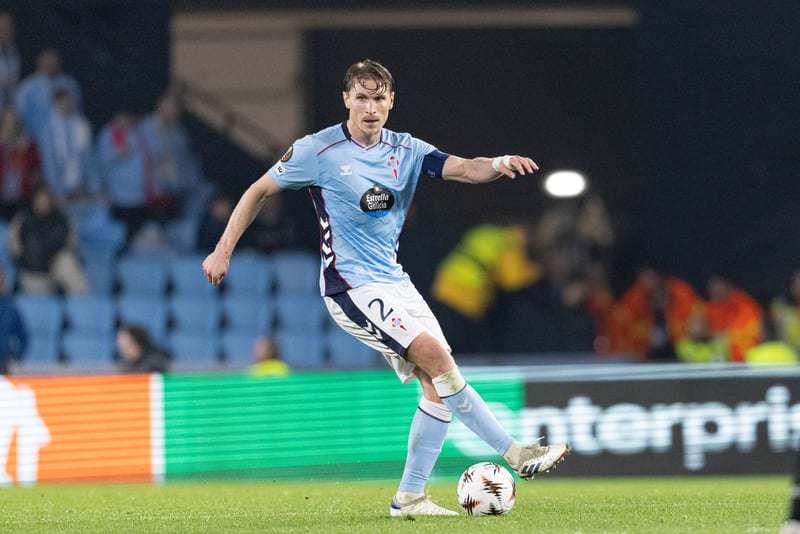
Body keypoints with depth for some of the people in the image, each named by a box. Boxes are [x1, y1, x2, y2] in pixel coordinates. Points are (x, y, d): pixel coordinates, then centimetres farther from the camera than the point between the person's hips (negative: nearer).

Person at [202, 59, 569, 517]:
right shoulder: (318, 151, -7)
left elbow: (461, 169, -9)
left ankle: (410, 497, 5)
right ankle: (515, 453, -15)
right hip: (352, 285, -7)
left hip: (394, 281, 7)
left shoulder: (406, 150, 6)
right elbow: (260, 191, 3)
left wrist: (498, 164, -31)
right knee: (438, 358, -20)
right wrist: (223, 251, 0)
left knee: (438, 384, -1)